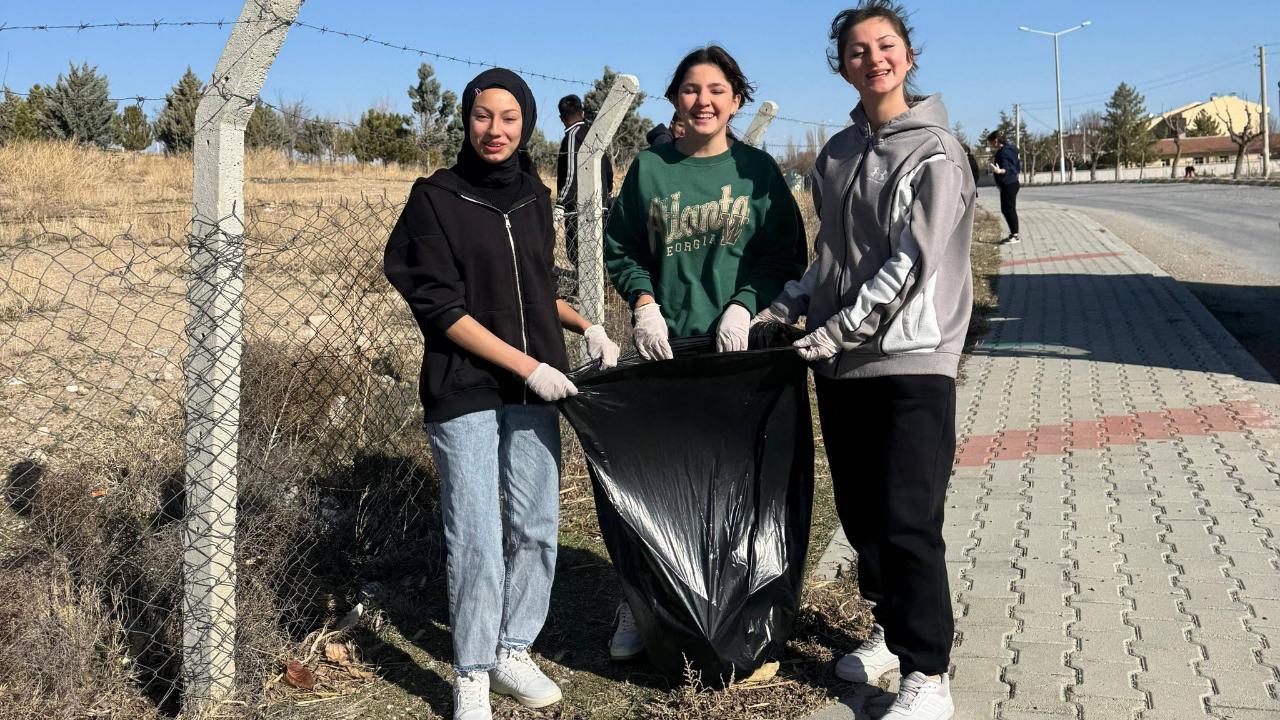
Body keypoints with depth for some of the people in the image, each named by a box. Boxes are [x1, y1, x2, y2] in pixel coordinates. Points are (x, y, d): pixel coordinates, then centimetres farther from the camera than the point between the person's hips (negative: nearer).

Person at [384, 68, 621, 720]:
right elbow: (440, 307, -12)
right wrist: (528, 365, -16)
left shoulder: (534, 197, 9)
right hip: (464, 393, -5)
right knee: (477, 541, -2)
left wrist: (586, 327, 4)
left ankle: (513, 652, 28)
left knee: (536, 529, 9)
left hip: (535, 391, 5)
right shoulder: (435, 198, -6)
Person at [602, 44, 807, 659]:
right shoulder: (649, 166, 5)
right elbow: (621, 249, 10)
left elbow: (787, 255, 3)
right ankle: (639, 608, 16)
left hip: (738, 347, 0)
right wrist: (645, 305, -6)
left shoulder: (757, 169, 3)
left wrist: (745, 306, -11)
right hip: (665, 345, 1)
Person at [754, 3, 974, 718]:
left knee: (908, 521, -8)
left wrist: (840, 329, -14)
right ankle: (891, 629, 30)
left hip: (912, 361, -6)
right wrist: (788, 306, 7)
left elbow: (913, 261, -13)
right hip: (841, 364, 6)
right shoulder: (836, 154, 13)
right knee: (860, 511, 12)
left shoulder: (934, 150, -6)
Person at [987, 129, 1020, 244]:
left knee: (1009, 209, -6)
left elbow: (1006, 169, -26)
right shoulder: (1008, 149, 14)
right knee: (1005, 209, 16)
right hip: (1010, 183, 11)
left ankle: (1015, 236, -3)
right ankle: (1013, 234, 23)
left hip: (1008, 185, -11)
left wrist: (999, 171, -46)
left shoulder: (1003, 152, -17)